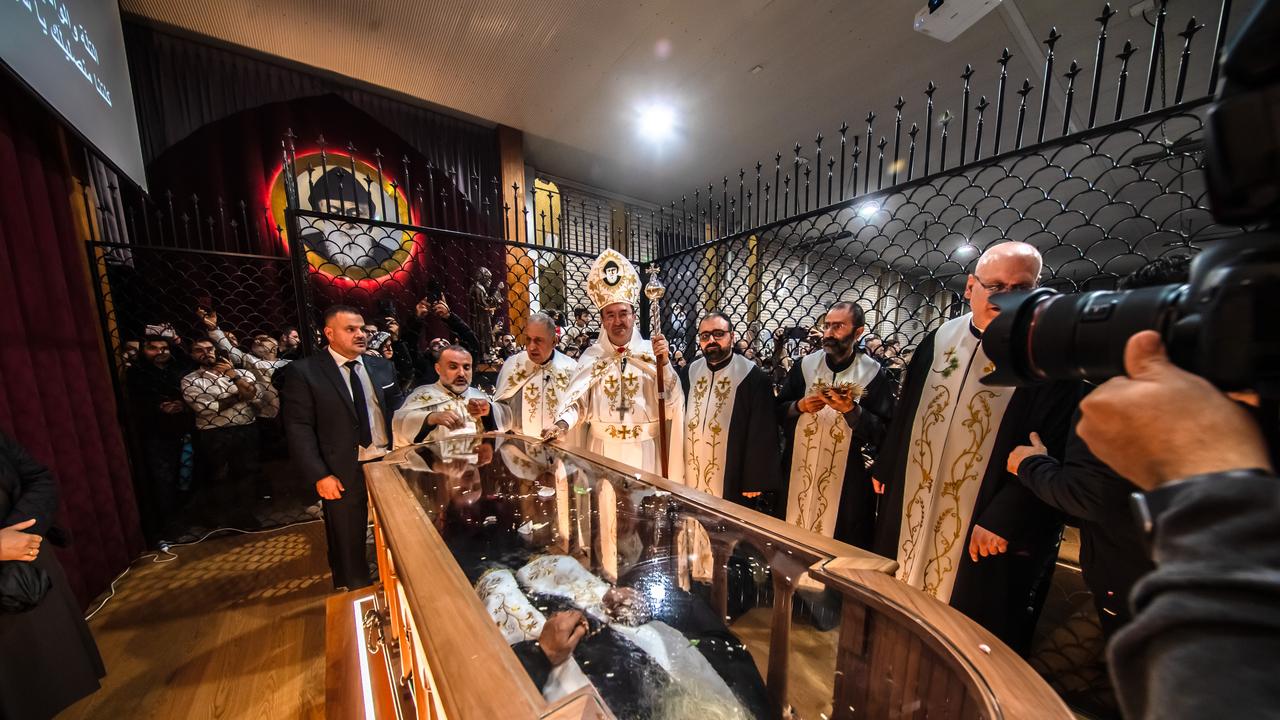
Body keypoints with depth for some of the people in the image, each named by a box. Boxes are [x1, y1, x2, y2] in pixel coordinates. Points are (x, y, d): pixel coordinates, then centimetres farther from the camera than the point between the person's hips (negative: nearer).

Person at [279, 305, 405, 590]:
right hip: (343, 474, -3)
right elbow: (299, 429, -8)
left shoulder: (383, 367, 6)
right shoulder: (303, 372, -5)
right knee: (349, 548, 14)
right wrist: (319, 476, -13)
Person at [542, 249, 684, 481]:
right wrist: (562, 424, -27)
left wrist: (664, 363, -22)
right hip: (603, 450, 1)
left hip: (645, 451, 0)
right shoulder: (592, 356, -1)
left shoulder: (651, 352, -4)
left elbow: (673, 405, -10)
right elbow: (576, 399, -9)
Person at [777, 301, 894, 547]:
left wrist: (851, 410, -22)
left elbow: (882, 433, -8)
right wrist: (800, 406, -15)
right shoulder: (805, 365, 0)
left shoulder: (873, 374, -6)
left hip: (846, 479, -2)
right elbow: (778, 411, 4)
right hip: (798, 471, 2)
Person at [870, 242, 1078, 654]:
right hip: (913, 514, 5)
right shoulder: (938, 341, 1)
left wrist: (1004, 520, -17)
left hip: (984, 531, -4)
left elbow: (1052, 451, -14)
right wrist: (885, 470, 10)